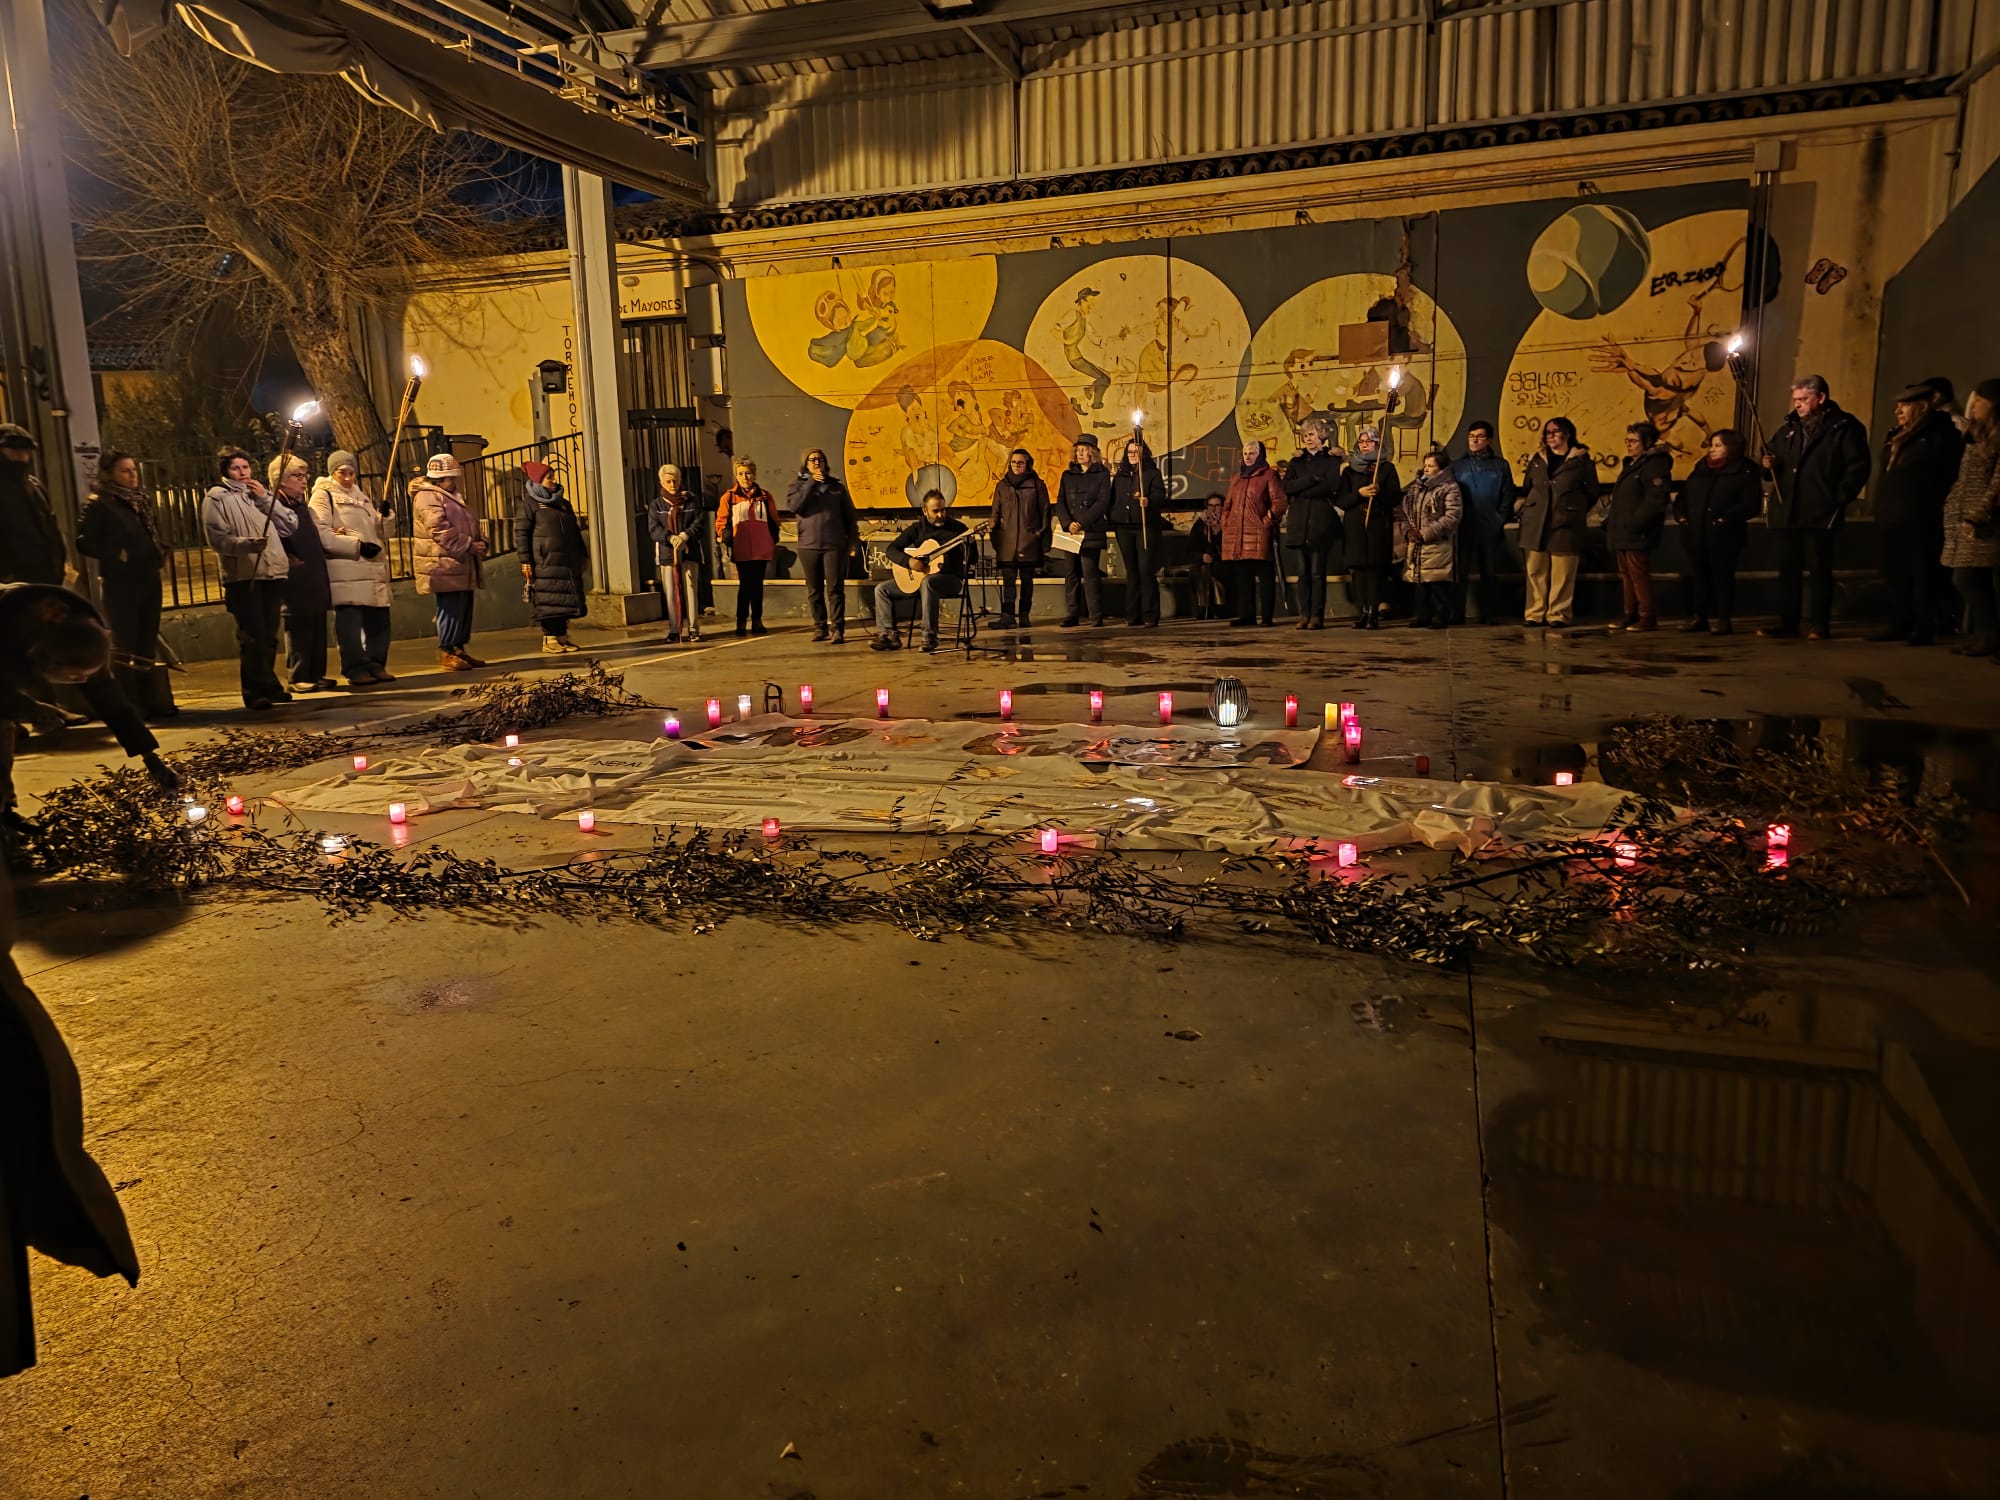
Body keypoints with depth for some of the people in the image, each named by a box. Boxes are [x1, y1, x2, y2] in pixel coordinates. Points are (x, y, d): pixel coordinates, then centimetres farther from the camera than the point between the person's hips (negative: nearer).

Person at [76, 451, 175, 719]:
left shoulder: (142, 501, 14)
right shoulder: (100, 505, -7)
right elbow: (84, 542, -12)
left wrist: (158, 555, 11)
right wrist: (115, 556, -18)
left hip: (149, 581, 7)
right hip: (120, 584, -7)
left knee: (148, 644, 11)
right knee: (125, 647, -1)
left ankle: (156, 701, 16)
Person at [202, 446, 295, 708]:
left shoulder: (260, 494, 22)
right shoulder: (217, 498, 5)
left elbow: (290, 525, 10)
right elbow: (217, 538, -7)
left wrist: (266, 499, 0)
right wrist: (246, 543, -23)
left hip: (274, 573, 5)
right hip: (242, 576, -5)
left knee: (269, 636, 10)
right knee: (252, 637, -10)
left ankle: (268, 687, 19)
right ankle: (257, 689, -6)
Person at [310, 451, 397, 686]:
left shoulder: (362, 496, 24)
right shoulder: (323, 496, 1)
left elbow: (384, 532, 23)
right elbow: (321, 533, -13)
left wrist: (386, 515, 1)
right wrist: (358, 545, -18)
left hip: (372, 569, 7)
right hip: (344, 571, -7)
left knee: (378, 619, 7)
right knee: (350, 621, -9)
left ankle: (376, 664, 16)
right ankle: (356, 669, -5)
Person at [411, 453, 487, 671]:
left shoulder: (452, 497, 23)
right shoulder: (428, 497, -10)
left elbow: (471, 524, 25)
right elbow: (440, 530, -20)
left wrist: (480, 541, 4)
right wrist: (469, 545, -20)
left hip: (463, 567, 10)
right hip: (444, 566, -10)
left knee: (464, 610, 11)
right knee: (450, 610, -9)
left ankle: (459, 649, 19)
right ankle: (446, 653, -3)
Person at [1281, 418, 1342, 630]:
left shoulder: (1332, 459, 8)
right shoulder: (1296, 462, 17)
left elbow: (1332, 485, -9)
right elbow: (1288, 486, 1)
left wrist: (1301, 490, -6)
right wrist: (1313, 479, -10)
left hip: (1321, 521, -3)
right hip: (1299, 522, 3)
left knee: (1317, 572, -6)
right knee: (1303, 571, 1)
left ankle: (1317, 616, -3)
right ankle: (1304, 615, 3)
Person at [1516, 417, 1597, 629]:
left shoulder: (1581, 459, 4)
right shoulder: (1538, 459, 15)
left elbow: (1592, 492, 8)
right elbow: (1526, 488, 22)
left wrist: (1573, 510, 9)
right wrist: (1529, 508, 11)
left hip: (1566, 524, -3)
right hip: (1536, 524, 3)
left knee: (1562, 573, -4)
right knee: (1536, 571, 2)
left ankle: (1558, 614, 1)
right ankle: (1535, 613, 6)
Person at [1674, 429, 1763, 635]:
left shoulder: (1745, 471, -1)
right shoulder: (1701, 469, 18)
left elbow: (1751, 504, -11)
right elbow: (1683, 496, 20)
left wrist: (1726, 518, -22)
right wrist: (1681, 514, 1)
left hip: (1724, 535, -6)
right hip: (1696, 534, 6)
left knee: (1722, 576, -2)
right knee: (1698, 575, 9)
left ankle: (1723, 619, 5)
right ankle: (1701, 615, 20)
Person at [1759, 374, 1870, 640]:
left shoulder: (1843, 427, -1)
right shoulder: (1789, 429, 17)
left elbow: (1858, 467, -6)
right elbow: (1771, 453, 27)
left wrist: (1839, 497, -13)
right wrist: (1769, 464, 3)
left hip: (1820, 514, -6)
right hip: (1787, 512, 6)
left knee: (1820, 568, -2)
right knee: (1788, 568, 7)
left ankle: (1820, 624, 3)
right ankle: (1787, 622, 12)